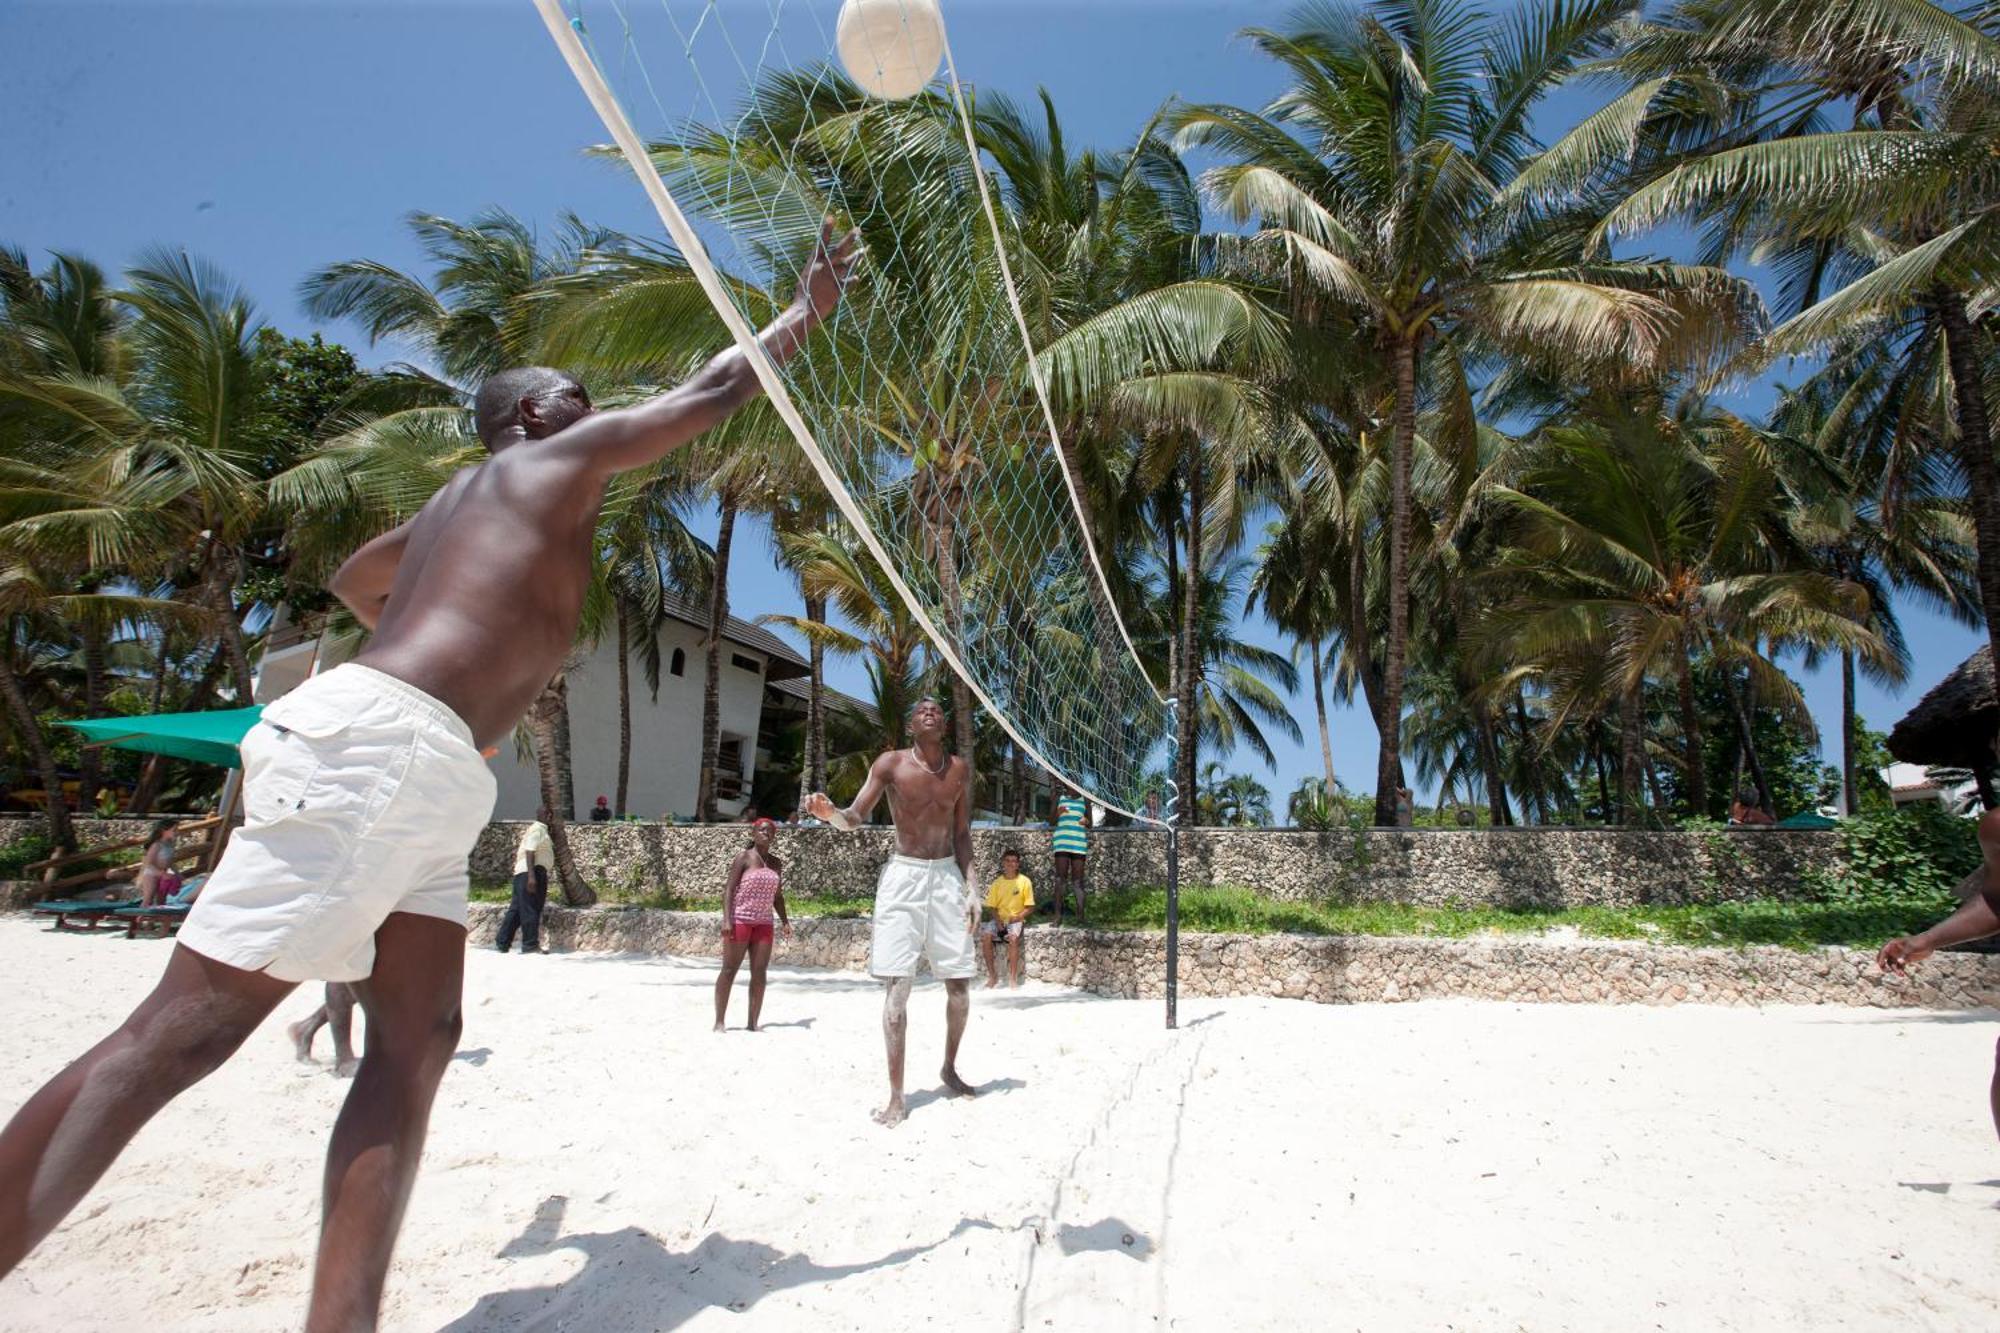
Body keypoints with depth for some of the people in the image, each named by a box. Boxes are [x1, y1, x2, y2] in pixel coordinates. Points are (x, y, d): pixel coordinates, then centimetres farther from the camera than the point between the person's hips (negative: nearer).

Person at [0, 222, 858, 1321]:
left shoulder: (459, 500, 30)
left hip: (425, 783, 10)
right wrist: (809, 309, 24)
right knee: (189, 1028, -11)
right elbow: (714, 389, 10)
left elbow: (354, 577, 46)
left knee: (419, 1041, 1)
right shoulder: (551, 460, 6)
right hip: (377, 748, -10)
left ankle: (342, 1318, 0)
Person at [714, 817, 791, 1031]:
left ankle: (753, 1022, 9)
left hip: (764, 923, 5)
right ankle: (719, 1022, 4)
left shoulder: (776, 863, 13)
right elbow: (729, 888, -8)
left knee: (759, 972, 3)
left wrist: (784, 921, 7)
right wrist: (726, 919, -17)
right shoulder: (744, 857, -3)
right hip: (740, 919, -5)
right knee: (729, 970, -1)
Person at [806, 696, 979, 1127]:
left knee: (960, 983, 8)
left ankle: (949, 1068, 32)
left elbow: (963, 834, 10)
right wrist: (830, 813, -33)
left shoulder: (959, 769, 5)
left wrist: (972, 890, 4)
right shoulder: (890, 764, -5)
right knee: (896, 986, -7)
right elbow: (855, 818, -10)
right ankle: (896, 1096, 0)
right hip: (904, 875, -3)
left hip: (947, 876, 4)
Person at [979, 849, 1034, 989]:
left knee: (1013, 937, -34)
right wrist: (998, 920, -12)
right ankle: (992, 976, -15)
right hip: (999, 918, 3)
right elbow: (991, 906, 6)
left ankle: (1013, 978, -24)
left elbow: (1030, 907, 0)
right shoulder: (997, 883, 6)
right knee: (985, 936, -26)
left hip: (1016, 919, -3)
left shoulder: (1025, 881, -1)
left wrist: (1018, 917, -16)